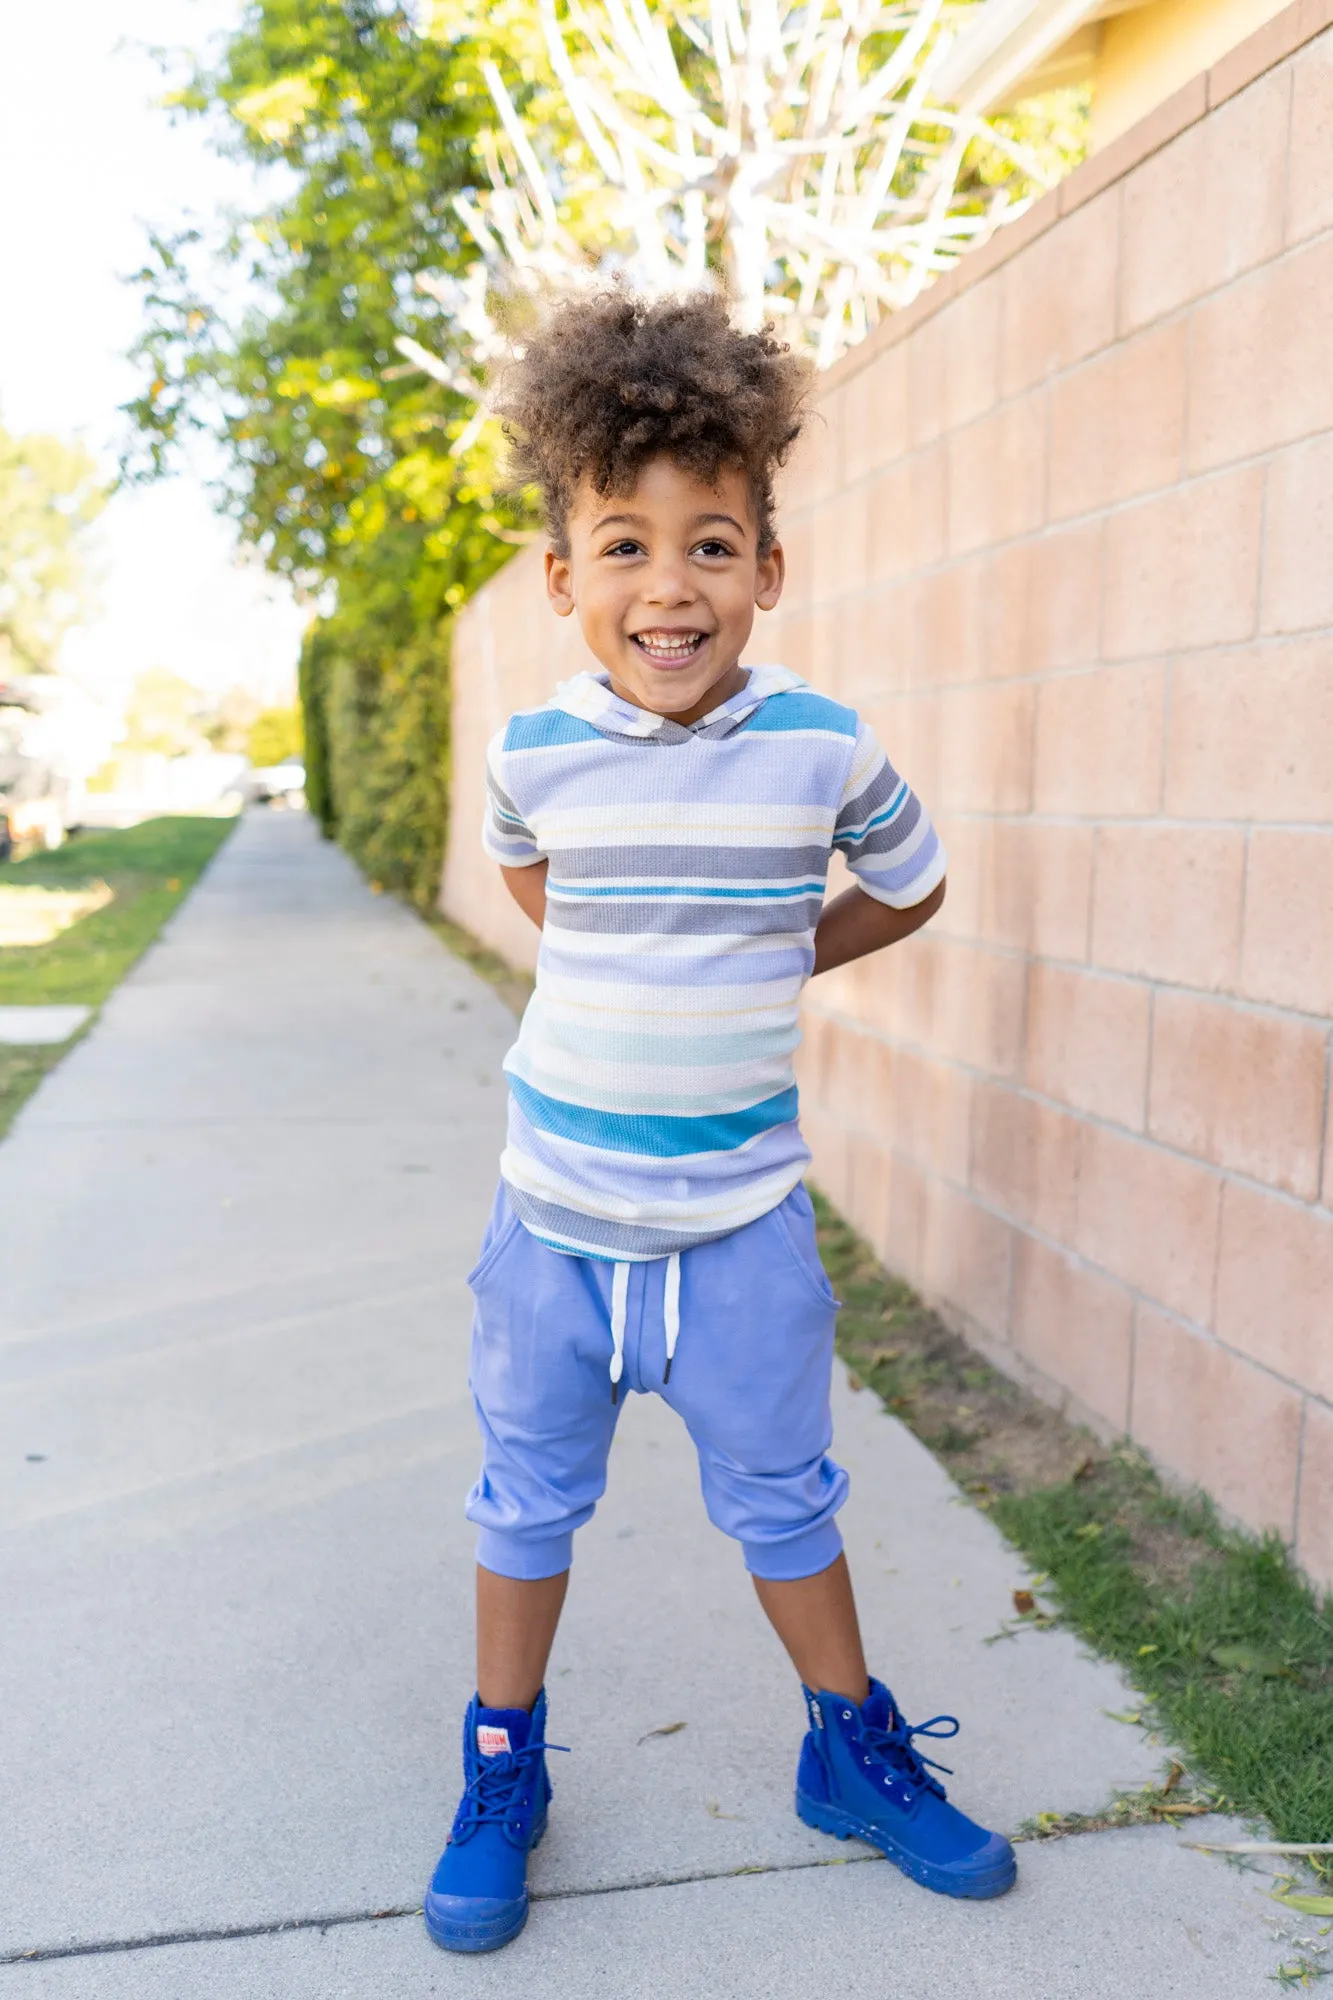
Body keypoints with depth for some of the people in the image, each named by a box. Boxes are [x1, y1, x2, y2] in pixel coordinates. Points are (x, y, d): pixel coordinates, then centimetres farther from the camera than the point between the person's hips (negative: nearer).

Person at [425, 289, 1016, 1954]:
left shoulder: (824, 748, -10)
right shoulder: (534, 752, -7)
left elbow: (908, 884, 10)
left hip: (741, 1220, -1)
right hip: (555, 1209, 1)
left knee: (782, 1501, 14)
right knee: (527, 1500, 15)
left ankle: (851, 1748, 38)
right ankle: (501, 1769, 36)